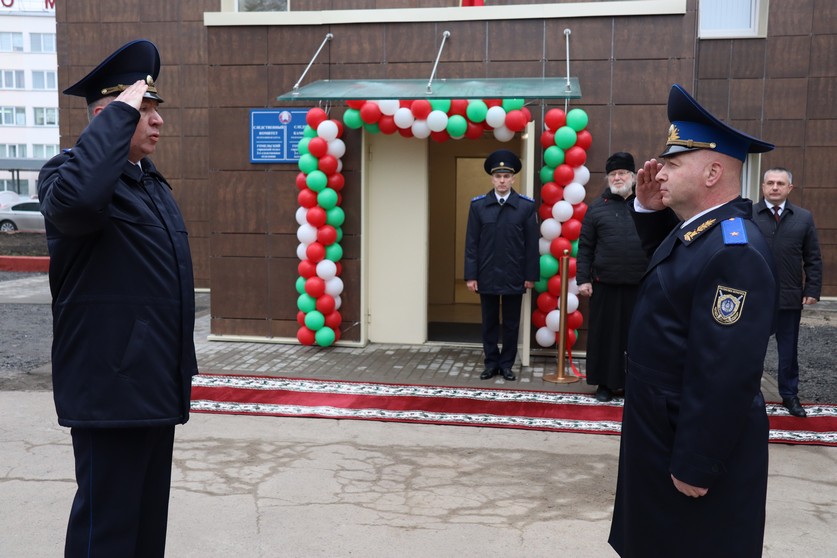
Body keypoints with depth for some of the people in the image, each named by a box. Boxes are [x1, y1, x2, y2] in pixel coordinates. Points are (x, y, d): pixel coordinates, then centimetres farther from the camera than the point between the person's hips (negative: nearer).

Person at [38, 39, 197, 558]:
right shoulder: (68, 170, -11)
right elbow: (76, 199, -39)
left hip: (156, 384, 9)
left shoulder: (153, 181, 16)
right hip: (111, 387, -8)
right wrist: (120, 114, -27)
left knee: (149, 515, 19)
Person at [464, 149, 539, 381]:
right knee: (489, 323, 10)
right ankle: (491, 363, 22)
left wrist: (531, 275, -3)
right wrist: (471, 275, -4)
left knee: (511, 324, 9)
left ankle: (507, 364, 21)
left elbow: (531, 244, -1)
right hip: (487, 275, 1)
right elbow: (471, 243, 0)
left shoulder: (526, 206, -1)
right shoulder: (478, 205, 1)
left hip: (514, 277, -1)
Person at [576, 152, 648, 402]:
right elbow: (585, 248, 4)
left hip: (641, 286, 0)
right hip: (606, 285, 0)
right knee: (605, 335, 6)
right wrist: (583, 279, -3)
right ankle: (606, 383, 18)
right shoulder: (598, 208, 5)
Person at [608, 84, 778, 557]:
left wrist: (694, 465, -23)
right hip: (665, 427, 10)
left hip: (697, 443, -10)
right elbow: (664, 252, 27)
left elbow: (724, 375, -30)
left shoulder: (735, 252, -28)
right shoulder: (696, 228, 3)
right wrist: (649, 208, 6)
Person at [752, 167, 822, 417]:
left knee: (788, 350, 12)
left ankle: (789, 395, 24)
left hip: (790, 297, 2)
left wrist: (812, 290, -1)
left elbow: (813, 259, 6)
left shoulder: (804, 218, 5)